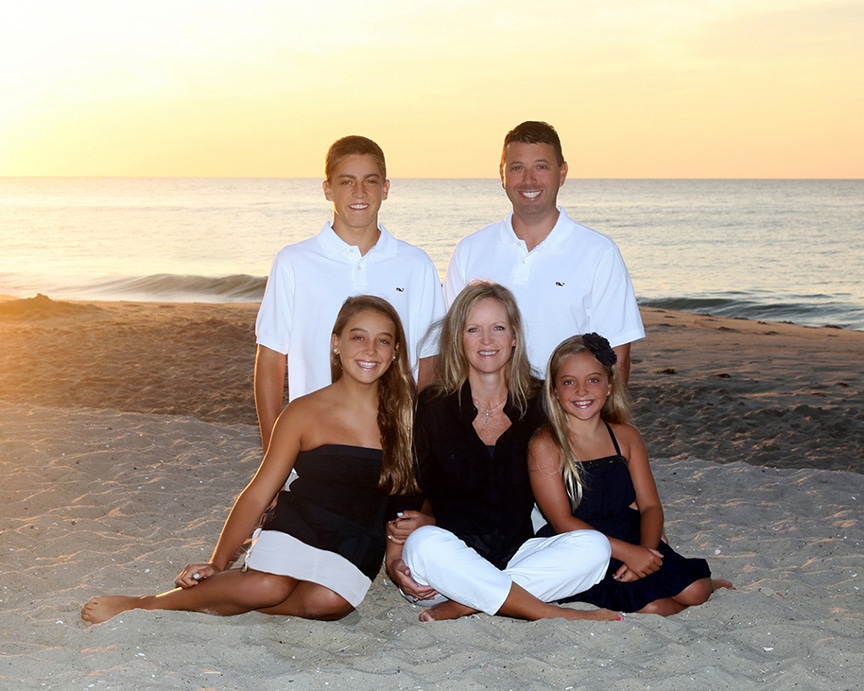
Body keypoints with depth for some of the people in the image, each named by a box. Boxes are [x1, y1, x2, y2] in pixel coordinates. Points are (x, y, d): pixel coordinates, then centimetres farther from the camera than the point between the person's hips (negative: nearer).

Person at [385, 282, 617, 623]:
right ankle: (556, 615, -26)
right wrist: (394, 562, -16)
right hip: (451, 559, -2)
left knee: (594, 546, -22)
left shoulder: (538, 405, 7)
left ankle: (462, 606, -27)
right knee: (426, 543, -35)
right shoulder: (433, 406, 1)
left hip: (517, 556, 2)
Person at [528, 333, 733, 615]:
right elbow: (563, 521, -13)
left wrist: (646, 551, -16)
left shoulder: (626, 437, 7)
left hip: (634, 543, 5)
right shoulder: (545, 446, -8)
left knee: (694, 591, -14)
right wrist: (628, 552, -20)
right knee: (650, 607, -25)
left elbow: (650, 505, 5)